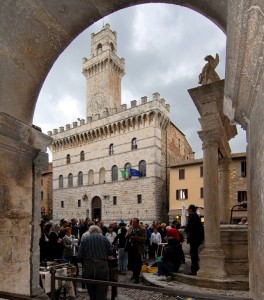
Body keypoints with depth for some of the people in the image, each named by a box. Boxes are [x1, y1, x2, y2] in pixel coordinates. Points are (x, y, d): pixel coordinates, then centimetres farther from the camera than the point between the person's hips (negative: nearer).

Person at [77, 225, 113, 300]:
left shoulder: (84, 239, 6)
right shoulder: (104, 238, 5)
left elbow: (80, 256, -2)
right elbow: (110, 256, 5)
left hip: (88, 268, 2)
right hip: (102, 267, -1)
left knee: (91, 294, 16)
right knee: (101, 294, 4)